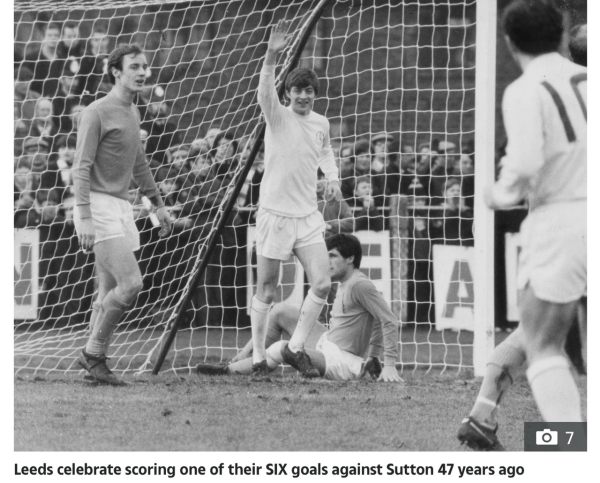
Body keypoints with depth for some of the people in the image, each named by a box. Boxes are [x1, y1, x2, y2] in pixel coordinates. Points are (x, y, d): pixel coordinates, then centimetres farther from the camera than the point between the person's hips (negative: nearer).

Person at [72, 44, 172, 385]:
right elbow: (82, 168, -14)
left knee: (110, 292, 8)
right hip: (99, 206, -9)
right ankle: (95, 353, -3)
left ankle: (95, 358, 13)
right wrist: (85, 218, -21)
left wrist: (159, 204, 28)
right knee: (131, 284, -15)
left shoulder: (133, 113, 16)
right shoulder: (97, 113, -10)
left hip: (121, 207, 9)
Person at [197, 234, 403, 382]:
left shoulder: (360, 285, -16)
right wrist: (374, 356, 15)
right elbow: (376, 322, 22)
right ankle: (240, 359, 7)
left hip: (342, 363, -10)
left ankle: (229, 370, -11)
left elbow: (388, 321, -20)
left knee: (283, 349, -27)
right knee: (280, 311, 9)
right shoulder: (343, 284, 13)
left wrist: (389, 365, -23)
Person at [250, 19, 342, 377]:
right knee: (267, 292, 2)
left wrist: (333, 177, 10)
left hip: (308, 216, 4)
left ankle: (296, 348, 10)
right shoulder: (278, 116, -8)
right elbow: (265, 92, -29)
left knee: (322, 284, -6)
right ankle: (259, 358, 14)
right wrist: (272, 55, -46)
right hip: (275, 214, -4)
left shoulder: (321, 123, 7)